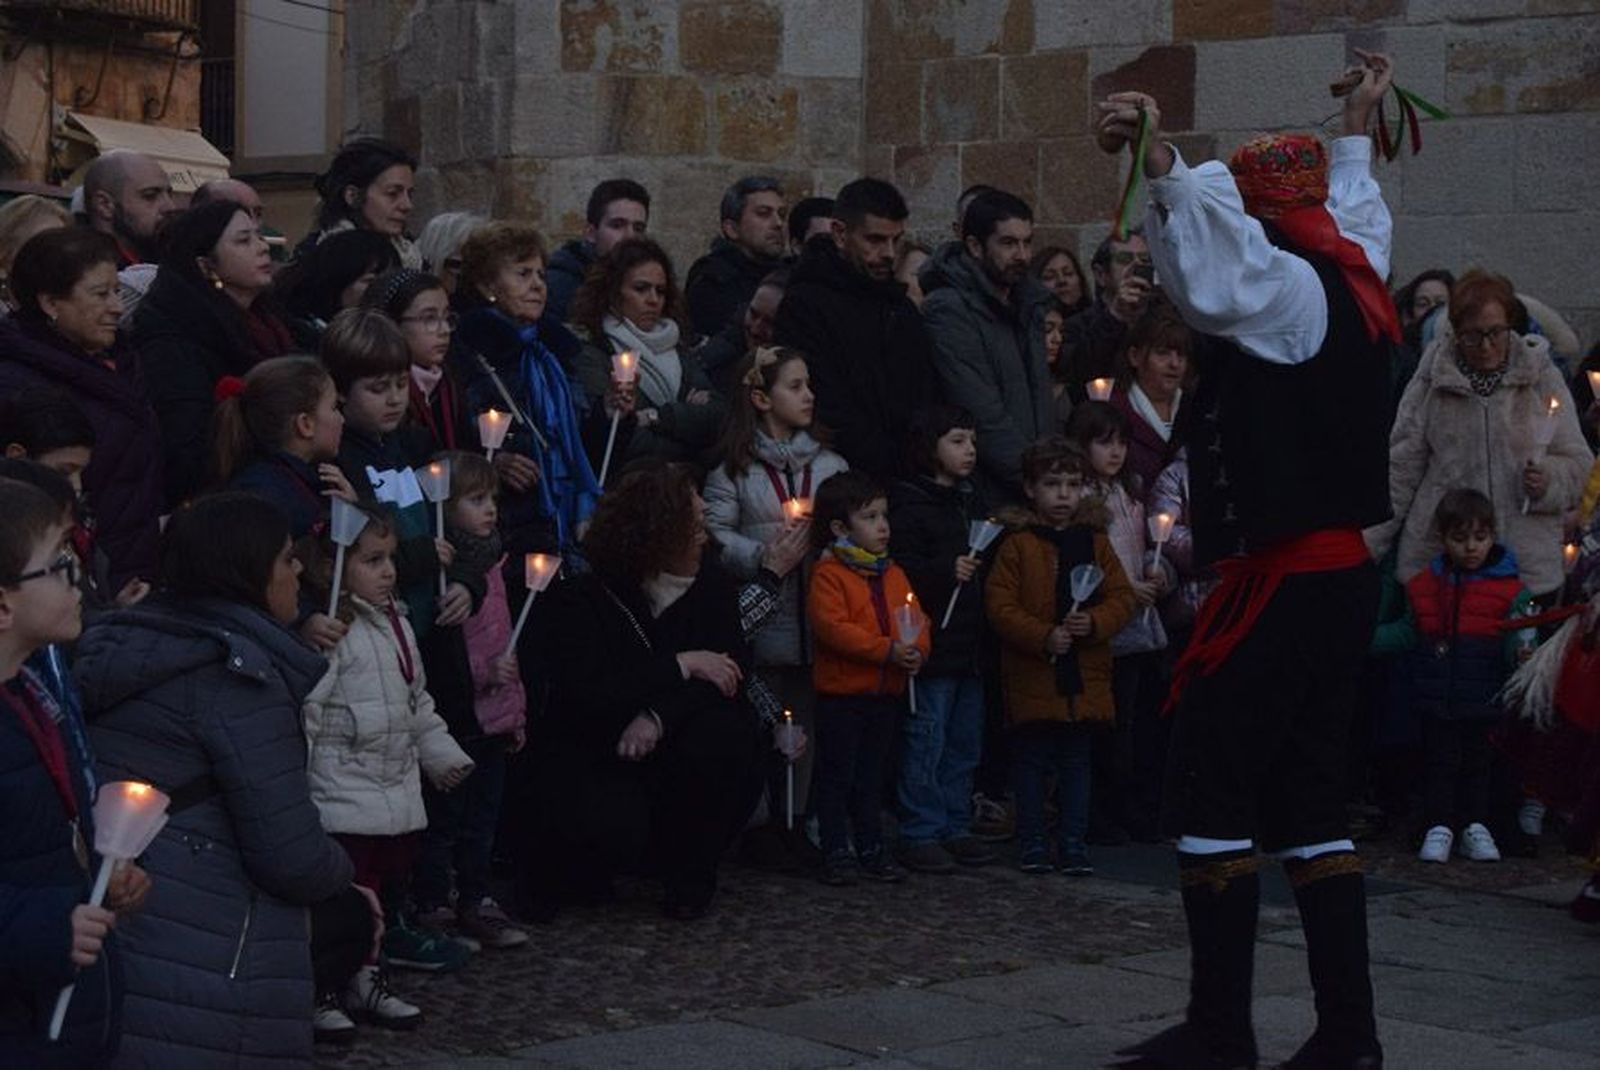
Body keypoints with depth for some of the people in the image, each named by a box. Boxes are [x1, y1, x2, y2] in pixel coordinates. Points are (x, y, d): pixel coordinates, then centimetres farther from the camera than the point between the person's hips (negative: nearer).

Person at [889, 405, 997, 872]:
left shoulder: (973, 503, 16)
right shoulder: (910, 507, -10)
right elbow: (899, 571, -18)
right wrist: (947, 571, -27)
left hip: (970, 645, 8)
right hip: (932, 646, -8)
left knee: (965, 741, 13)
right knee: (925, 741, -4)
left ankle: (956, 828, 22)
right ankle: (919, 834, 2)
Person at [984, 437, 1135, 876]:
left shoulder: (1095, 542, 8)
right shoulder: (1017, 544, -3)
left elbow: (1122, 598, 5)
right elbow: (999, 606, -8)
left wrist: (1094, 623, -15)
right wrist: (1043, 637, -19)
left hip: (1086, 676, 3)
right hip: (1032, 676, -3)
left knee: (1077, 761, 9)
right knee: (1031, 761, 5)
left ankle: (1074, 842, 16)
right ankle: (1033, 843, 16)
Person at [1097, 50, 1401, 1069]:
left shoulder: (1290, 289, -12)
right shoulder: (1353, 280, 13)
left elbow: (1217, 266, -35)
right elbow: (1355, 214, 36)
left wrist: (1163, 165, -43)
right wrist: (1357, 132, 50)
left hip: (1284, 581, -9)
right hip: (1343, 574, 9)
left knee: (1210, 792, -4)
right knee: (1311, 803, 12)